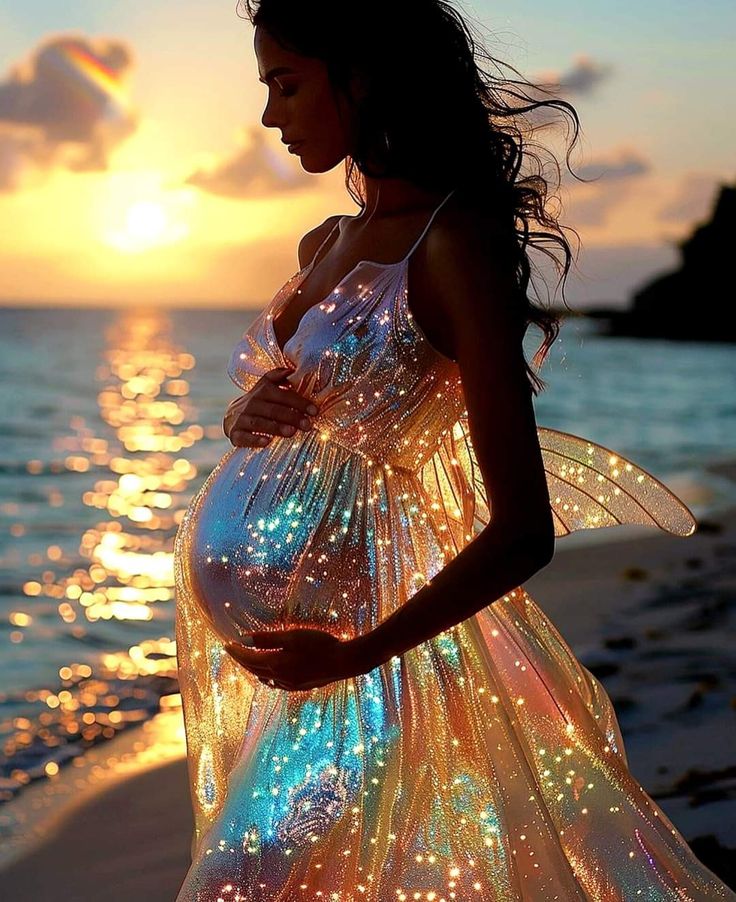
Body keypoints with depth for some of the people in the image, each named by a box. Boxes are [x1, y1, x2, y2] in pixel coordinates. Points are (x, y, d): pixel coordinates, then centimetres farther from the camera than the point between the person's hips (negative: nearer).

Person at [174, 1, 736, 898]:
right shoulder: (325, 244, 8)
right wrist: (246, 415, -1)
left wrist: (352, 655, -19)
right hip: (251, 632, 8)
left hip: (349, 627, -8)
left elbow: (523, 531, -21)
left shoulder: (453, 243, -16)